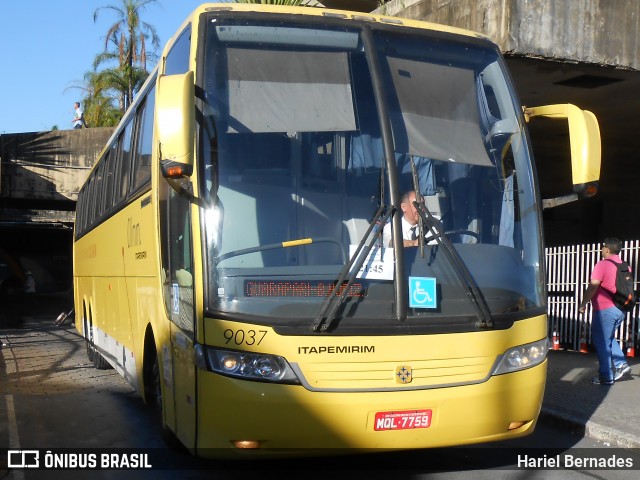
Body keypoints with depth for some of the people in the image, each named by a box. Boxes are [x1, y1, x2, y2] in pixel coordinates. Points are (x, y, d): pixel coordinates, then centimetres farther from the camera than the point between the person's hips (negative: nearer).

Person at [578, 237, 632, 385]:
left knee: (602, 342, 1)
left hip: (605, 310, -8)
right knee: (608, 338, 23)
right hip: (620, 310, 8)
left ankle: (606, 377, 6)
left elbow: (593, 287, -19)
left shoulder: (602, 265, -13)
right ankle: (621, 364, 12)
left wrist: (583, 304, -9)